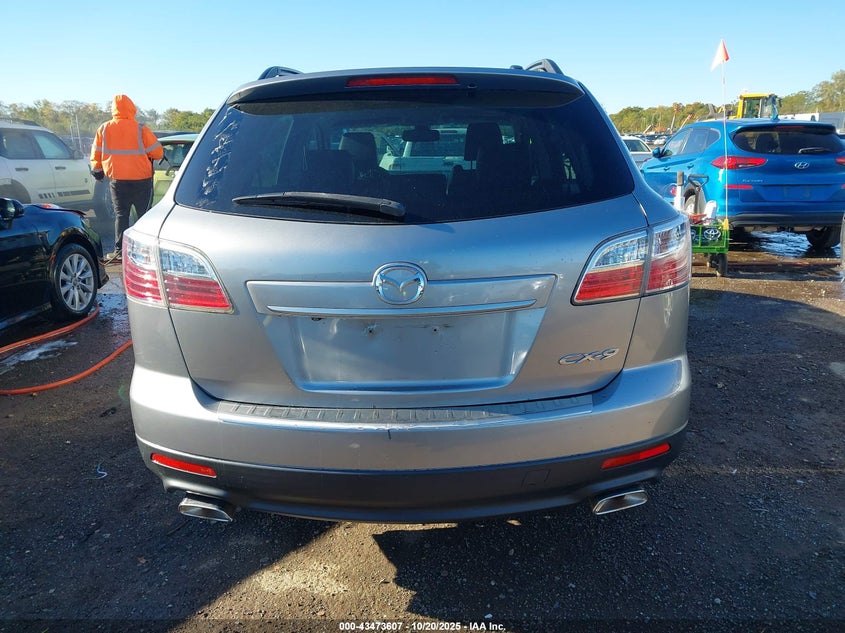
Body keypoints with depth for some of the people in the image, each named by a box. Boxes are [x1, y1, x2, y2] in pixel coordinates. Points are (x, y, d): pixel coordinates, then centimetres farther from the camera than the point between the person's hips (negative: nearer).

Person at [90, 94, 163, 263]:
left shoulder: (103, 129, 0)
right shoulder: (141, 129, -10)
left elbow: (96, 155, 8)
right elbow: (158, 153, -5)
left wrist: (96, 170, 25)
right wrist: (147, 155, 18)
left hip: (117, 180, 2)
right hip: (141, 180, -2)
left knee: (120, 215, 10)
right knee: (144, 215, 7)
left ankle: (119, 250, 6)